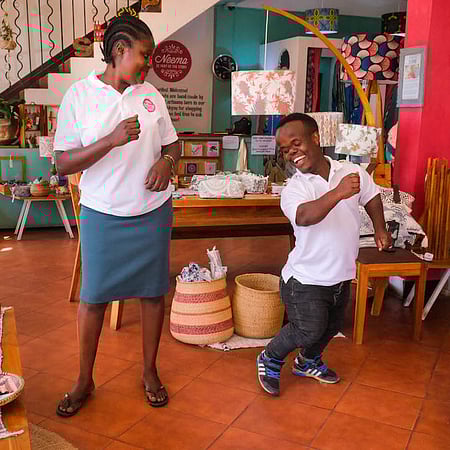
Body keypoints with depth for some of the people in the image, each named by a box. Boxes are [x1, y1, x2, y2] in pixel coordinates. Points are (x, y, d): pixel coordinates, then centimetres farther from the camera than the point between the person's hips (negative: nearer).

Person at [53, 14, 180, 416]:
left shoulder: (151, 95, 3)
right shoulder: (79, 95, -7)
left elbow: (172, 143, 14)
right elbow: (63, 164, -10)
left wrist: (166, 161, -9)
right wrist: (112, 140, -23)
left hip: (153, 212, 3)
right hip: (103, 215, -3)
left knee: (153, 292, 10)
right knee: (93, 297, 6)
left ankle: (150, 372, 30)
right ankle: (85, 380, 28)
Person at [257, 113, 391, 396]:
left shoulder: (352, 172, -4)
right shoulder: (294, 189, -17)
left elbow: (371, 196, 17)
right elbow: (305, 216, -39)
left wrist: (380, 229, 11)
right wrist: (338, 193, -50)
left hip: (341, 275, 6)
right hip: (306, 279, -5)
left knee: (332, 326, 22)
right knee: (308, 330, -10)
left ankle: (309, 362, 50)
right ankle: (270, 361, 18)